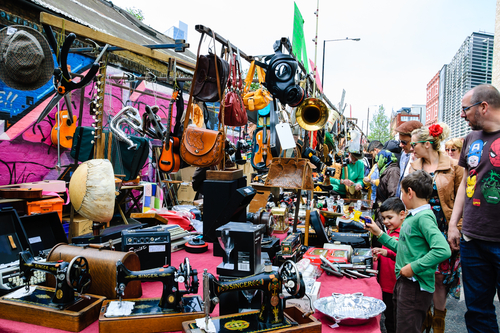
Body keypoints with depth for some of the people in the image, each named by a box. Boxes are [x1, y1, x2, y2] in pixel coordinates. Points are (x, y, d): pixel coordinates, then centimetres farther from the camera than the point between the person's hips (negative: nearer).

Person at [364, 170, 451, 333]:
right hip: (403, 282, 10)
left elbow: (443, 250, -29)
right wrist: (380, 233, 22)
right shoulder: (412, 216, 13)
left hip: (416, 286, -10)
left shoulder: (424, 217, -18)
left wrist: (414, 267, -25)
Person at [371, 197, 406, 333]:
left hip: (397, 287, -8)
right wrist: (378, 255, 5)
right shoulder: (389, 231, 13)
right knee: (388, 318, 19)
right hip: (386, 285, 8)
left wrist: (387, 253, -37)